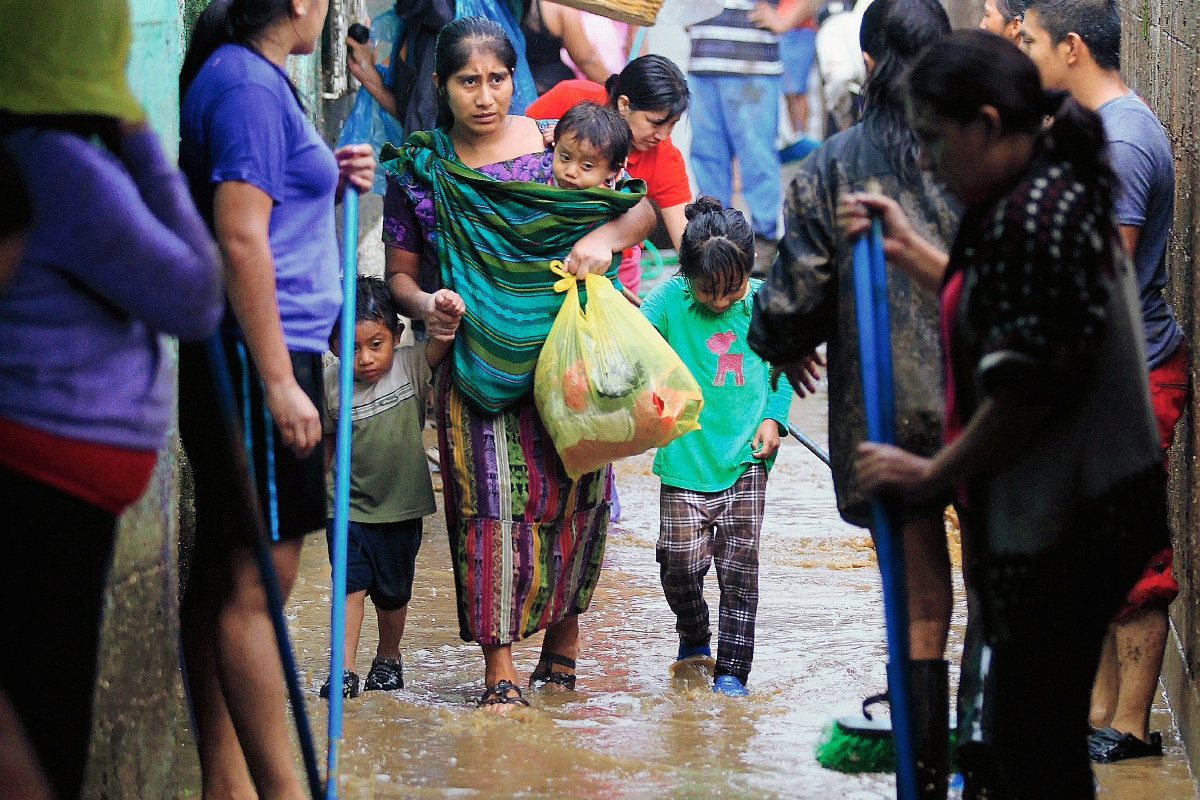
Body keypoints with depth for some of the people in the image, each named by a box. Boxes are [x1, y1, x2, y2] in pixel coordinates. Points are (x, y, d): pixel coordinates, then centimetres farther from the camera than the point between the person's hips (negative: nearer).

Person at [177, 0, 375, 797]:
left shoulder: (249, 78, 18)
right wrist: (279, 383, -20)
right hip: (257, 360, -10)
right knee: (257, 582, -8)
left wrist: (329, 184, 12)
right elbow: (240, 238, -19)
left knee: (226, 575, 11)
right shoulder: (249, 84, -12)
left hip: (263, 356, 10)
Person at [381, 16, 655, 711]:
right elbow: (400, 271, 8)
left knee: (575, 492, 2)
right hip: (476, 364, -1)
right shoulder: (419, 172, 3)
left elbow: (648, 207, 7)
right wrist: (423, 305, -14)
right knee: (491, 502, -8)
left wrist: (606, 236, -13)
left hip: (568, 359, 1)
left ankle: (565, 620, 26)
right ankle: (499, 663, -2)